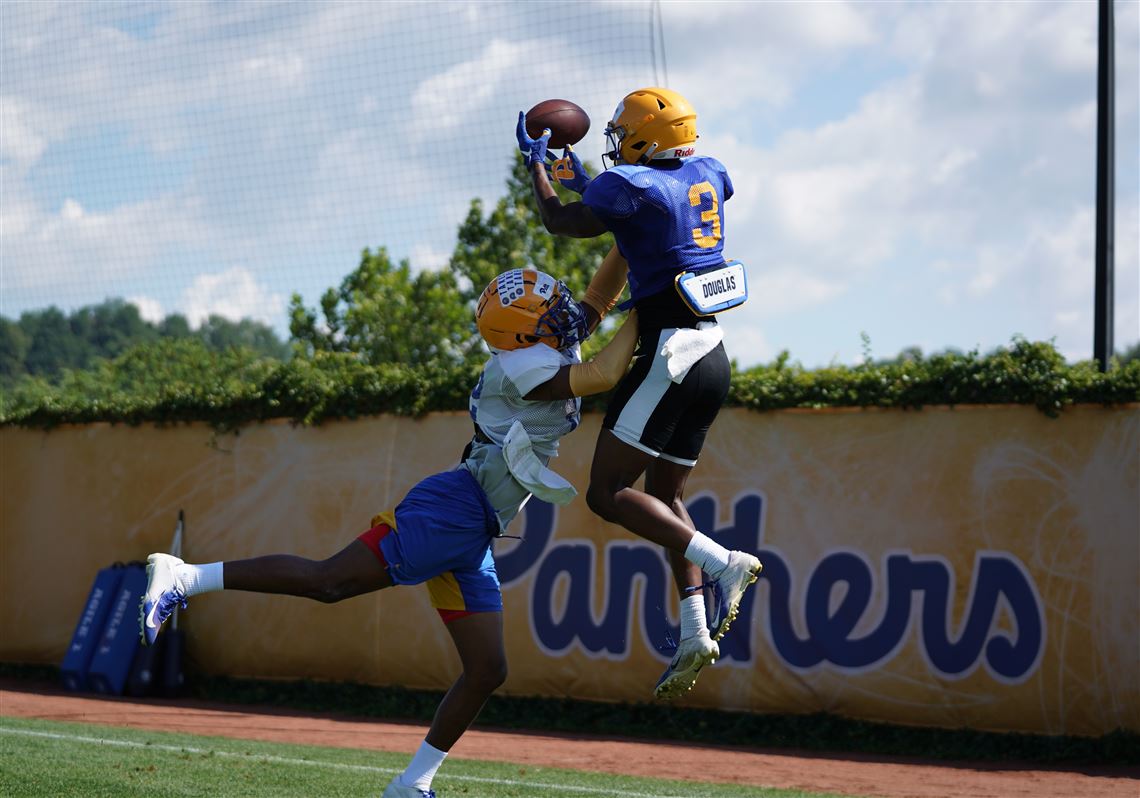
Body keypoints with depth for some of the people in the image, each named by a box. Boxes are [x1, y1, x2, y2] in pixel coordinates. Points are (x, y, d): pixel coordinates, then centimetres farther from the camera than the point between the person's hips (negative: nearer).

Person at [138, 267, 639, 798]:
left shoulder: (553, 354, 16)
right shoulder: (524, 365, -11)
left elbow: (592, 306, 29)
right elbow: (606, 375, -21)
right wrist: (639, 315, -11)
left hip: (471, 540, 10)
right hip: (454, 506, -10)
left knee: (487, 670, 7)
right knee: (329, 582, -15)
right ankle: (183, 578, -14)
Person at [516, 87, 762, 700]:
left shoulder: (630, 184, -11)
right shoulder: (710, 174, 11)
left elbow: (560, 222, 6)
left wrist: (536, 160, 22)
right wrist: (587, 183, 35)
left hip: (671, 352, -9)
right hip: (712, 356, 9)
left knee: (608, 494, -5)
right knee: (665, 496, 17)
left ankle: (724, 564, -19)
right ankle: (695, 633, 5)